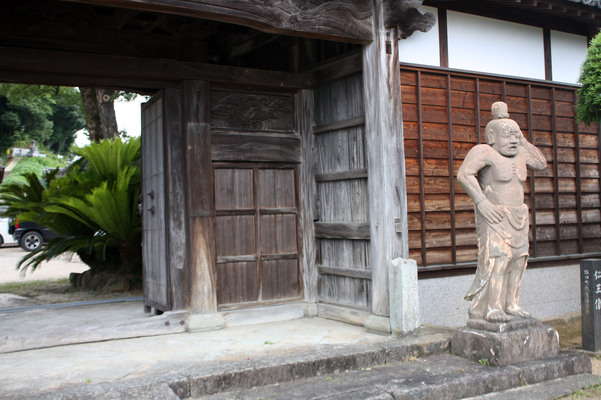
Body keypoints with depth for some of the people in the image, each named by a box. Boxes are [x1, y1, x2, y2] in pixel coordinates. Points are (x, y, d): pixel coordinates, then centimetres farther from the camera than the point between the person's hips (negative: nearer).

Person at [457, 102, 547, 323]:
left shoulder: (519, 153, 10)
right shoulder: (485, 151, -12)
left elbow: (542, 163, 18)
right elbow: (463, 174, -23)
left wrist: (524, 141, 9)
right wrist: (481, 202, -27)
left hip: (518, 217, 8)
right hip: (494, 217, -7)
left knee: (517, 259, 5)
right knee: (497, 258, -14)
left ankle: (511, 305, 12)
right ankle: (492, 308, -11)